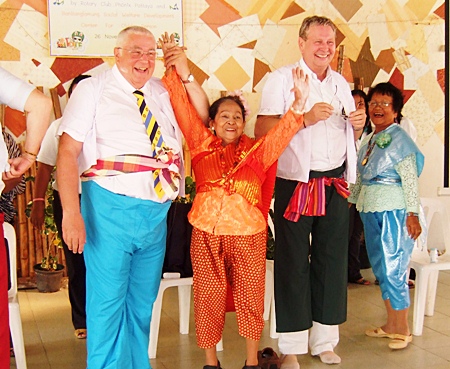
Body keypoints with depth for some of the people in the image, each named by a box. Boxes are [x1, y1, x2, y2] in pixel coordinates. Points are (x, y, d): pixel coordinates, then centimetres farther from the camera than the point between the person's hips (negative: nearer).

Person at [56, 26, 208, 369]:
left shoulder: (162, 91, 14)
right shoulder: (94, 89, -2)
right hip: (111, 208, -5)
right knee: (108, 299, -1)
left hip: (157, 212, 5)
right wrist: (72, 213, -18)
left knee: (143, 300, 15)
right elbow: (67, 151, -8)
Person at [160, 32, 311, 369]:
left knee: (250, 298, 8)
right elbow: (184, 110, 0)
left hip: (247, 234, 0)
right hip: (206, 232, 0)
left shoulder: (257, 151, 4)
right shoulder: (202, 145, 5)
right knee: (208, 298, 8)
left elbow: (284, 131, -8)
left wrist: (299, 103, -24)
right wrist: (177, 72, -9)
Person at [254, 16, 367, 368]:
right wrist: (305, 118, -22)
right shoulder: (282, 78, -3)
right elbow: (262, 129, -14)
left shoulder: (340, 83, 14)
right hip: (296, 183, -5)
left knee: (332, 259, 9)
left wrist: (358, 125, -1)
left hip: (335, 184, 6)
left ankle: (325, 340, 21)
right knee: (293, 262, 0)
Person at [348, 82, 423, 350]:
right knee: (380, 268, 12)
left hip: (394, 210, -8)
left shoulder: (399, 138, -8)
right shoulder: (369, 140, 14)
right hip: (370, 210, 8)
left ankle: (402, 330, 7)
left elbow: (411, 178, -13)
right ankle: (391, 325, 23)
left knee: (393, 270, -5)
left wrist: (413, 214, -16)